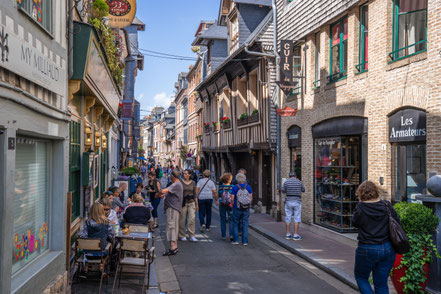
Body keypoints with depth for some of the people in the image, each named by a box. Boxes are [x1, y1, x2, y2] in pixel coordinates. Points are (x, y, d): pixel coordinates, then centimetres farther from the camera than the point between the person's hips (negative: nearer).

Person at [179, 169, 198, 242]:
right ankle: (183, 235, 19)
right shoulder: (180, 182, -2)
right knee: (182, 220, 4)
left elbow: (195, 194, 9)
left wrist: (196, 204, 8)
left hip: (191, 202, 1)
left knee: (192, 219, -8)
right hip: (183, 202, -1)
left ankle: (192, 236, -2)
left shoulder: (193, 183, 5)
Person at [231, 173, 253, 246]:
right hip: (246, 209, 2)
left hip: (237, 209, -2)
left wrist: (233, 206, 9)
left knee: (236, 224, 11)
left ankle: (235, 240, 11)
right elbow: (251, 198, 1)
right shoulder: (248, 187, -1)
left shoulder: (235, 187, -8)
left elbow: (232, 198, -7)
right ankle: (245, 241, 7)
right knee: (245, 225, 7)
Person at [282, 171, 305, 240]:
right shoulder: (299, 182, -3)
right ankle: (296, 235, 1)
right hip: (297, 202, -1)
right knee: (297, 219, 2)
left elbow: (283, 191, 13)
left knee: (288, 218, 9)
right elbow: (303, 190, 16)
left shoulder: (286, 182, -3)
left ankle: (288, 235, 12)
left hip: (288, 202, 2)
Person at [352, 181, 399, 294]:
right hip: (388, 249, 4)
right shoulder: (387, 206, -3)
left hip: (367, 250, -4)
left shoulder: (360, 208, -14)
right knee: (382, 283, 16)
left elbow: (354, 223, 1)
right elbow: (397, 223, 4)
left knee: (361, 277, 19)